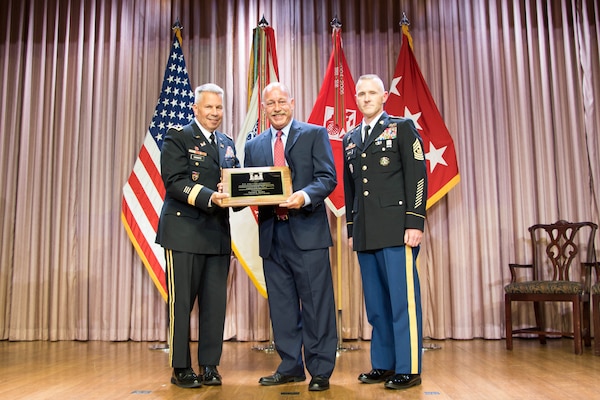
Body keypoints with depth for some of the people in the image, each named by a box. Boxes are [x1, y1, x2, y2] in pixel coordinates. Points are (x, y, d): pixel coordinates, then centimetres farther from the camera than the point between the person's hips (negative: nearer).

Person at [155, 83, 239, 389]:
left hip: (218, 234, 6)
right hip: (184, 231, -5)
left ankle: (209, 365, 20)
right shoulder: (177, 138, -2)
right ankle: (181, 368, 15)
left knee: (215, 303, 8)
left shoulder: (227, 144, 17)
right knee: (181, 302, 3)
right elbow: (174, 182, -13)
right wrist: (209, 198, -25)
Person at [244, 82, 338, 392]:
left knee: (316, 303, 0)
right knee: (281, 305, 11)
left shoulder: (315, 134, 5)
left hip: (307, 231, -4)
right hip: (272, 235, 5)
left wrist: (305, 196, -23)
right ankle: (290, 367, 23)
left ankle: (320, 371, 11)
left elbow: (327, 177, -5)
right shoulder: (253, 146, 17)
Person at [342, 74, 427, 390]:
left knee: (403, 299, -3)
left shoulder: (402, 128, 4)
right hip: (365, 234, 5)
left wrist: (415, 223, -12)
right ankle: (383, 364, 18)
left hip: (396, 230, -5)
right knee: (375, 302, 9)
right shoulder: (350, 139, 18)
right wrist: (351, 229, 15)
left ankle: (408, 368, 7)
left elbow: (417, 177, -4)